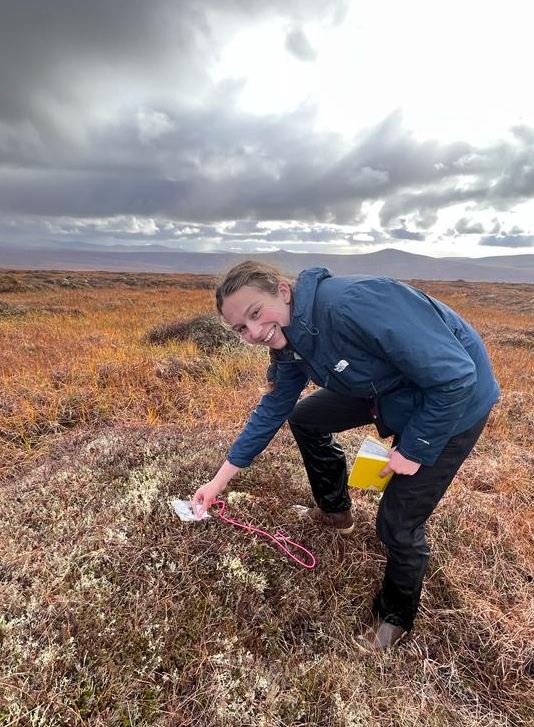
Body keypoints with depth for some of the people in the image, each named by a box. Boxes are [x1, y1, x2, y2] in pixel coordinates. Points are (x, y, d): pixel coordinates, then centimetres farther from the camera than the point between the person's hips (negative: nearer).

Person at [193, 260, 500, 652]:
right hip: (387, 391, 8)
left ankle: (395, 616, 29)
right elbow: (273, 408, 3)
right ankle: (336, 512, 33)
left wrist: (414, 449, -20)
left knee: (398, 524, -4)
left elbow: (454, 376, -31)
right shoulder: (289, 340, -8)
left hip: (451, 402, -7)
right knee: (304, 416, 12)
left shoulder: (354, 304, -36)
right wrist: (221, 478, 5)